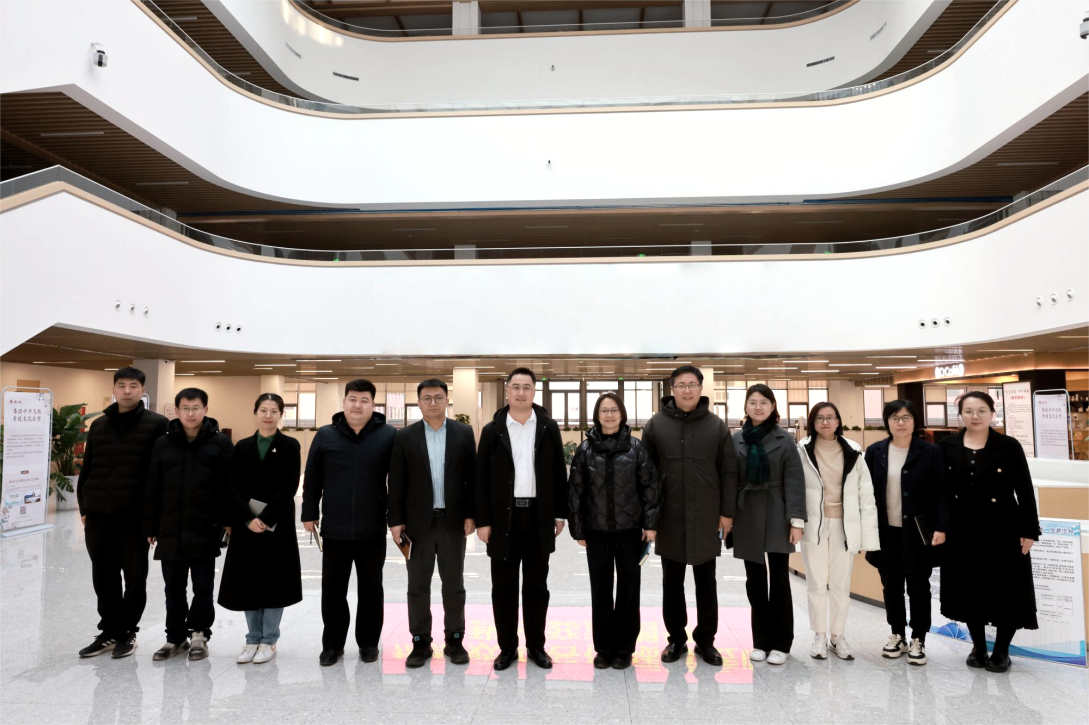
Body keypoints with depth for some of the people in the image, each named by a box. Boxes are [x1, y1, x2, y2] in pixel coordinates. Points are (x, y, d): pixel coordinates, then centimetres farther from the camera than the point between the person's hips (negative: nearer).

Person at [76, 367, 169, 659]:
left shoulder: (157, 425, -5)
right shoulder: (98, 425, 11)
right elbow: (87, 470, 16)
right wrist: (84, 507, 11)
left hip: (135, 516, -4)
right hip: (97, 516, 5)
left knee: (135, 578, 6)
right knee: (103, 578, 12)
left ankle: (126, 633, 21)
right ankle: (108, 632, 27)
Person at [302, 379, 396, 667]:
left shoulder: (388, 435, -5)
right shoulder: (325, 435, 1)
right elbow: (312, 480, 6)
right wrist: (309, 514, 5)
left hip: (372, 530, -1)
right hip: (334, 529, 1)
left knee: (371, 589, 12)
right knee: (332, 590, 11)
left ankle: (369, 642, 28)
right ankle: (332, 644, 27)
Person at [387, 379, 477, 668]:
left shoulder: (464, 433, 2)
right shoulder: (404, 437, 1)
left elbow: (472, 477, 2)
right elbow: (396, 483, 0)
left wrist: (471, 515, -3)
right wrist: (395, 520, -4)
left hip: (453, 521, 0)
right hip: (418, 522, 0)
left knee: (454, 585, 9)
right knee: (418, 586, 8)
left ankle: (455, 641, 22)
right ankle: (421, 642, 20)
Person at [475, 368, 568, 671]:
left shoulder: (548, 427, 3)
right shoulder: (492, 430, 0)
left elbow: (559, 473, 6)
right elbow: (481, 478, 0)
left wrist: (560, 513, 3)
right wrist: (482, 520, -5)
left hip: (538, 516, 1)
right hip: (503, 516, 0)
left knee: (536, 586, 10)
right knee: (504, 587, 7)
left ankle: (536, 646, 22)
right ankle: (507, 647, 20)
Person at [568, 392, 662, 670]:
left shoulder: (636, 447, 0)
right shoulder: (586, 449, 1)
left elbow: (651, 486, -1)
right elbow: (575, 491, 2)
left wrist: (650, 523, -6)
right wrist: (578, 529, 0)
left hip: (630, 529, 0)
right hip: (597, 531, 1)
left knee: (628, 589, 7)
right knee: (600, 590, 7)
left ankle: (624, 648, 20)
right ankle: (604, 648, 21)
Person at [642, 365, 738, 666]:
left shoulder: (717, 426, 1)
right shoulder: (655, 425, 0)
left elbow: (728, 472, 3)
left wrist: (727, 512, -1)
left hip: (706, 517, 0)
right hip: (669, 517, 0)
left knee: (706, 582, 11)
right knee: (672, 582, 10)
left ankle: (705, 640, 24)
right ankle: (676, 639, 24)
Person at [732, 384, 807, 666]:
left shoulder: (784, 440, -2)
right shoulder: (736, 440, 5)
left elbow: (794, 482, -5)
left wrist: (796, 520, -11)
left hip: (776, 516, -2)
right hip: (747, 516, 3)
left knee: (779, 580, 3)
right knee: (755, 581, 9)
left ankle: (781, 643, 15)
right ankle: (761, 641, 20)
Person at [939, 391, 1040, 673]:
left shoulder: (1009, 446, -5)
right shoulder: (947, 446, 1)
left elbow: (1025, 491, -4)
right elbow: (940, 490, 3)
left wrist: (1029, 531, -6)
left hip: (1002, 530, -2)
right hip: (962, 532, 2)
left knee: (1006, 591, 5)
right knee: (969, 590, 10)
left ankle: (1001, 651, 22)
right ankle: (978, 647, 26)